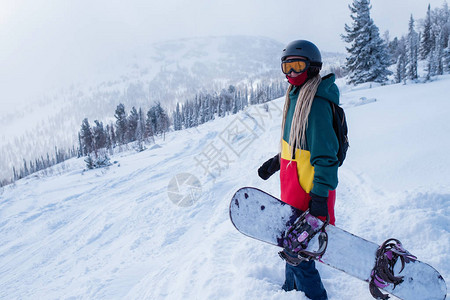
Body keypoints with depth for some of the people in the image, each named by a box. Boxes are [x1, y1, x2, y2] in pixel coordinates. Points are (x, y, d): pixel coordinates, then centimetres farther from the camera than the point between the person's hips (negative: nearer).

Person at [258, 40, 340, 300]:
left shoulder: (316, 103, -21)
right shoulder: (297, 96, 10)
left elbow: (324, 154, -23)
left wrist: (320, 196, -24)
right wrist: (276, 162, 25)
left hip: (308, 189, -10)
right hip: (293, 187, 10)